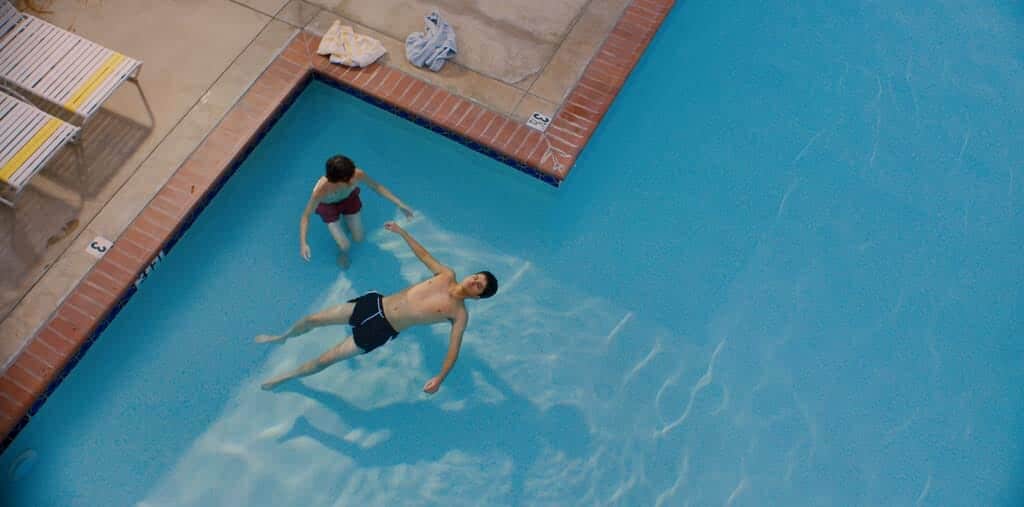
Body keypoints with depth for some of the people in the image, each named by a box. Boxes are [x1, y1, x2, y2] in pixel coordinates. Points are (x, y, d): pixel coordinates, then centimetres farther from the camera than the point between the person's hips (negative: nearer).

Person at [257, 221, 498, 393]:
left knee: (325, 359, -3)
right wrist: (402, 232, 15)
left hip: (381, 330, -4)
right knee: (313, 319, 8)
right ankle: (283, 338, 42)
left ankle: (285, 377, 26)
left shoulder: (459, 314, -11)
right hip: (375, 304, 4)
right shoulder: (447, 275, 1)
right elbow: (424, 255, 17)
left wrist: (440, 378, -28)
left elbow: (453, 349, -14)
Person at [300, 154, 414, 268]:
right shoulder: (321, 191, -46)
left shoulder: (358, 175, -41)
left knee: (358, 239, 12)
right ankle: (343, 253, 34)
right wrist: (303, 243, -42)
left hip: (349, 198, 3)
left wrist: (400, 204, -18)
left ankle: (347, 219, 44)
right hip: (328, 206, -2)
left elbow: (377, 186, -19)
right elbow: (306, 216, -31)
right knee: (344, 246, -4)